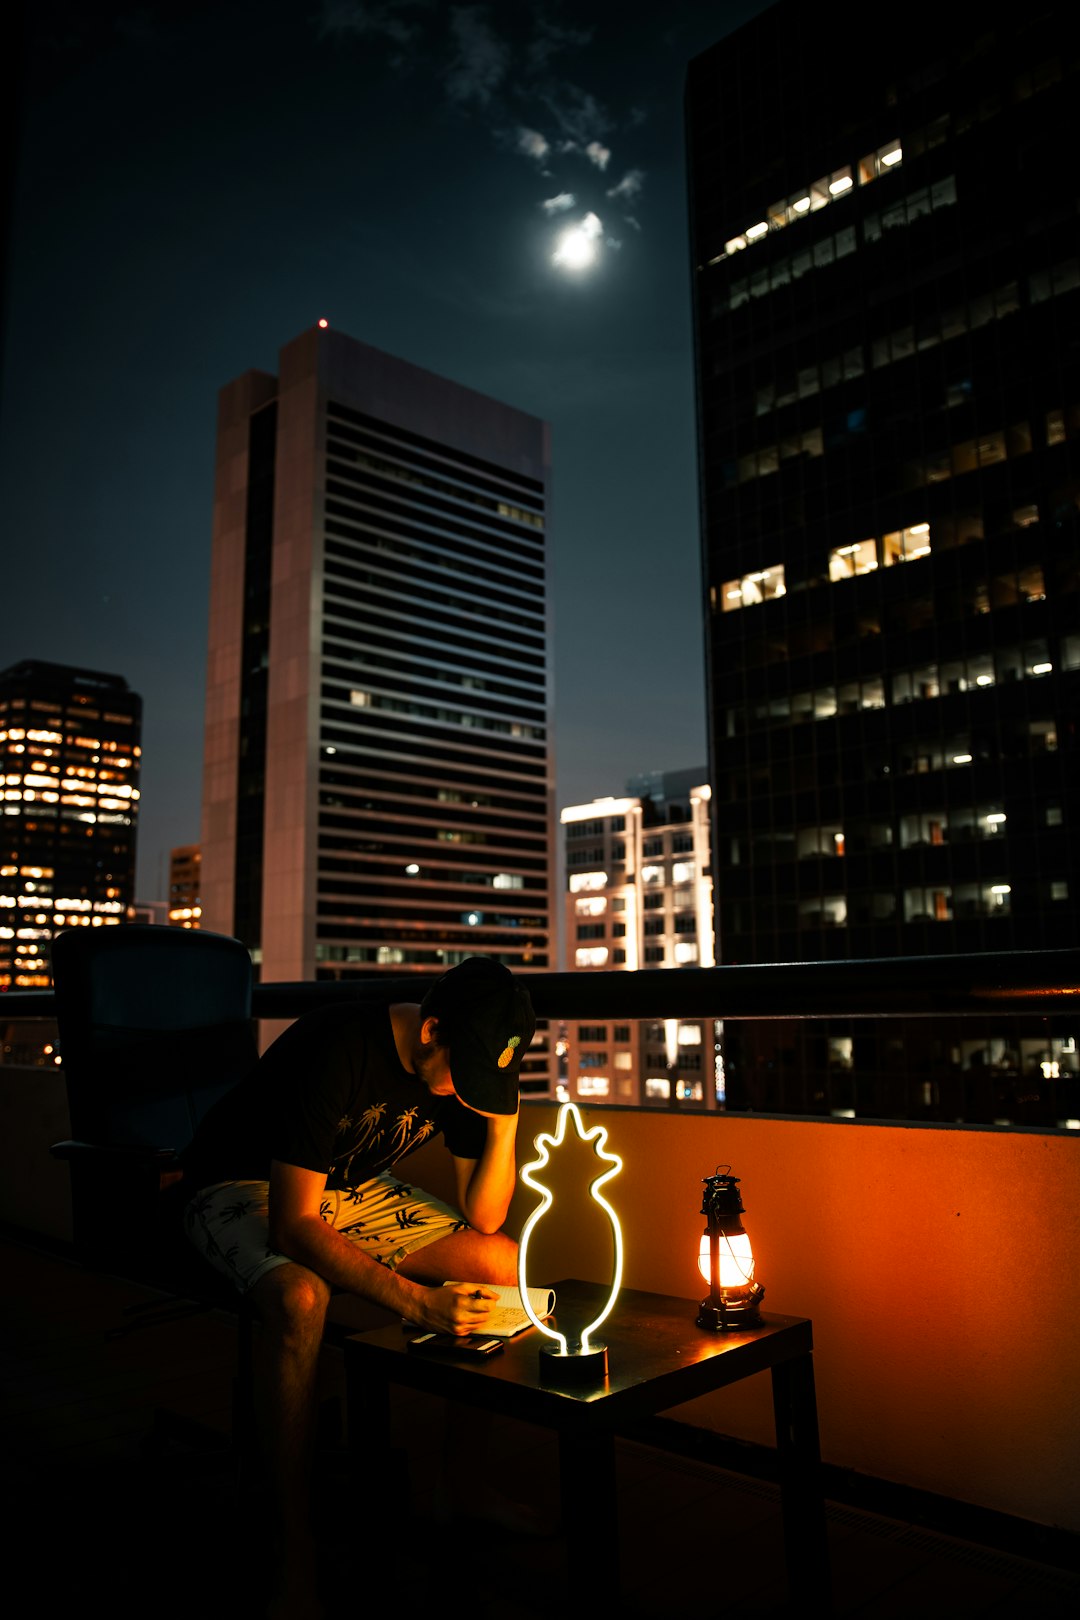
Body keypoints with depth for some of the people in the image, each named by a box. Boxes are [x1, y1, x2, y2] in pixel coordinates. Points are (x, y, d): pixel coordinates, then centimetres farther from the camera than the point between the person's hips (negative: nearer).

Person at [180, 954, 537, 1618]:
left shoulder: (468, 1067, -14)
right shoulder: (339, 1049, -34)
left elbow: (484, 1219, -9)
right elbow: (292, 1223, -35)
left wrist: (504, 1120, -25)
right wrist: (417, 1301, -42)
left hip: (357, 1188, 6)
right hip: (247, 1187, -6)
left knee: (501, 1260, -13)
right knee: (300, 1298, -38)